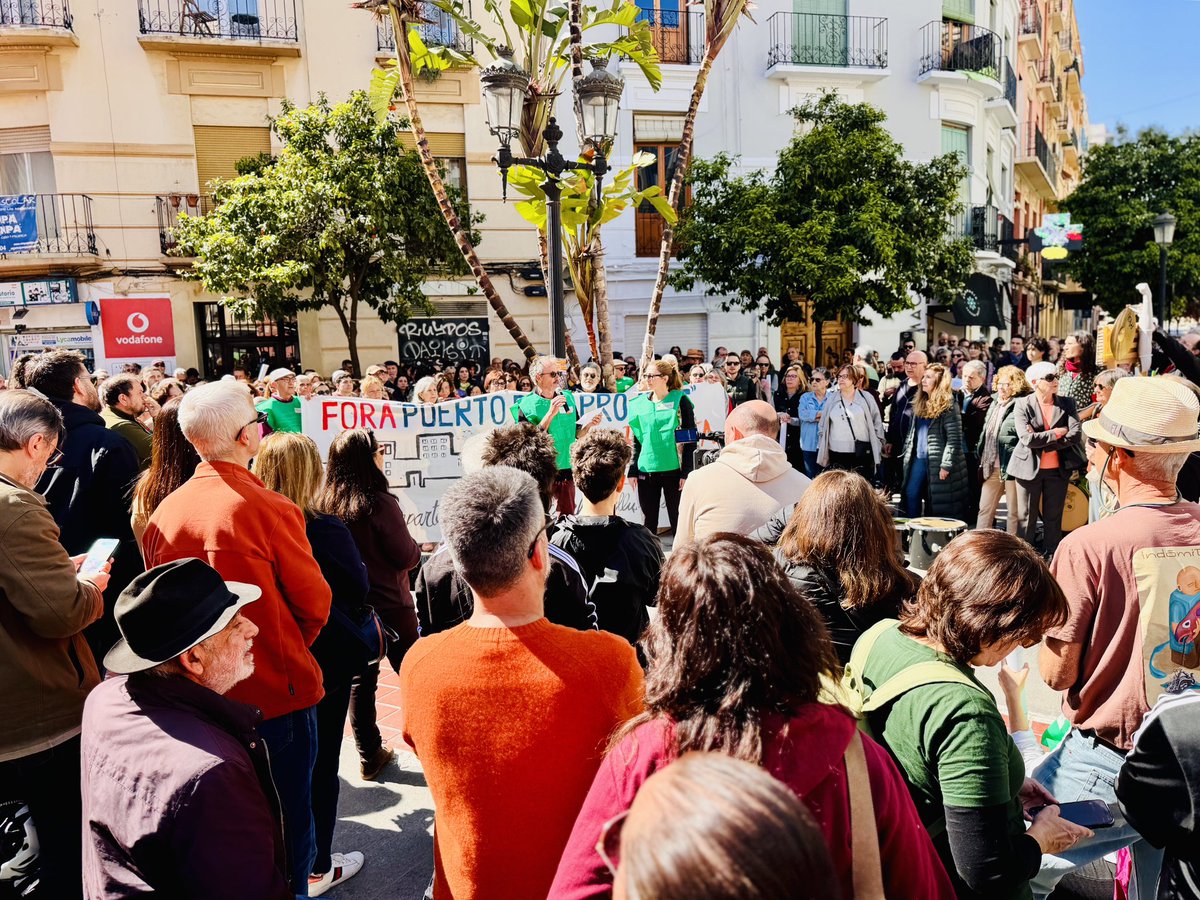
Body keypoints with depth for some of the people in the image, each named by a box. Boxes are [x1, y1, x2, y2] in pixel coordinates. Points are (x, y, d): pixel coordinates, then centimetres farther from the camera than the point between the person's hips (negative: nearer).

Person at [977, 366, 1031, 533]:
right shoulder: (994, 403, 15)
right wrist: (982, 458, 17)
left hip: (1011, 466, -8)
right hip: (991, 466, 8)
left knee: (1014, 512, 4)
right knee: (985, 509, 11)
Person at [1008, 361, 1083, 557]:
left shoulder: (1067, 404, 3)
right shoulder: (1023, 405, -5)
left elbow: (1074, 436, -10)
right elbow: (1027, 438, -18)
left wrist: (1041, 441, -15)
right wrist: (1057, 433, -13)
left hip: (1058, 469, 2)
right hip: (1029, 469, -2)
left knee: (1054, 518, 10)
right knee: (1026, 518, 5)